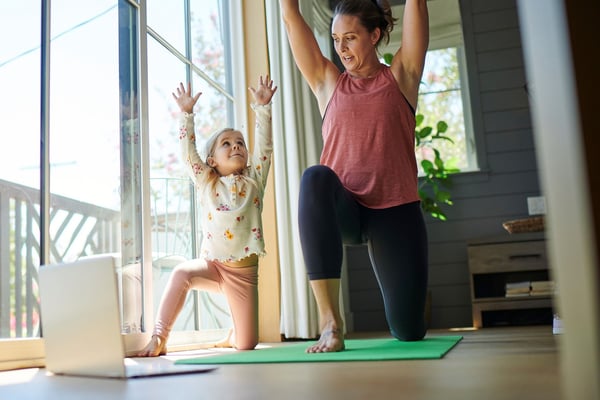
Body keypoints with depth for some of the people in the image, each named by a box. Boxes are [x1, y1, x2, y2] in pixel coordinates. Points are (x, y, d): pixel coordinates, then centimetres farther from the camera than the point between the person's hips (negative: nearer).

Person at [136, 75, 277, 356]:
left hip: (245, 271, 0)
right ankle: (159, 337, -22)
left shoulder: (254, 181, 5)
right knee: (182, 273, -36)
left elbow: (264, 146, -3)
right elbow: (188, 152, -1)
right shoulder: (206, 183, 6)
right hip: (212, 264, 0)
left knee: (246, 345, 1)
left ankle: (232, 336, 40)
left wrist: (262, 107, -7)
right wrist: (186, 113, -7)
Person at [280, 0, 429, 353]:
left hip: (395, 210, 0)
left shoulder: (401, 77, 8)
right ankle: (330, 322, -34)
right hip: (343, 210, 0)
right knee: (316, 179, -36)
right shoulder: (328, 83, 11)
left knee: (409, 330, 0)